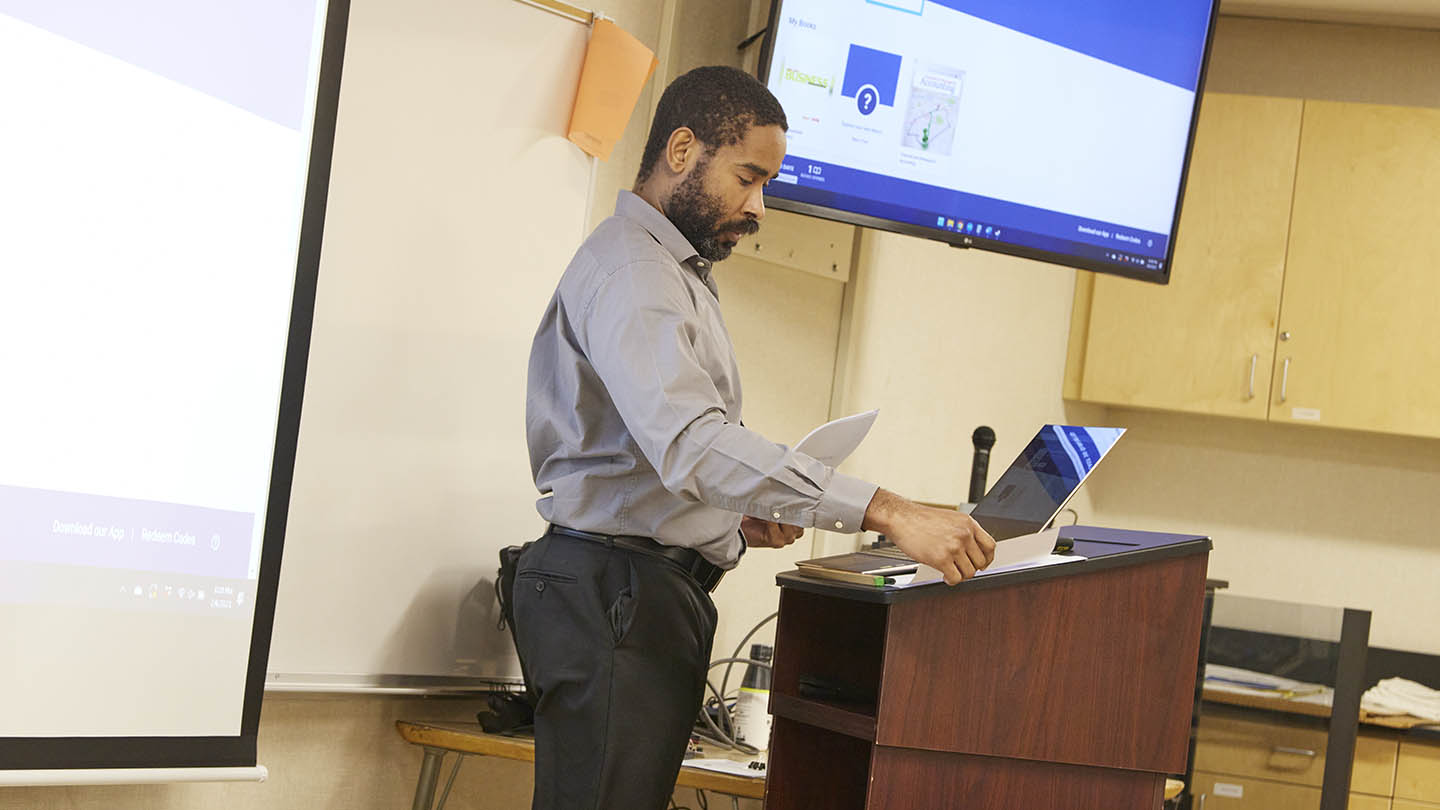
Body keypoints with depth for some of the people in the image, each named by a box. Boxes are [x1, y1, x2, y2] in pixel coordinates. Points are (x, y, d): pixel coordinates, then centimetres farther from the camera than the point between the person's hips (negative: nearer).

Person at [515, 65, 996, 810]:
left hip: (653, 589, 10)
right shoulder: (631, 269, -13)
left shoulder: (676, 273, 22)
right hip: (615, 592, -10)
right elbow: (691, 441, -29)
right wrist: (885, 512, -34)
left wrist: (735, 522, 7)